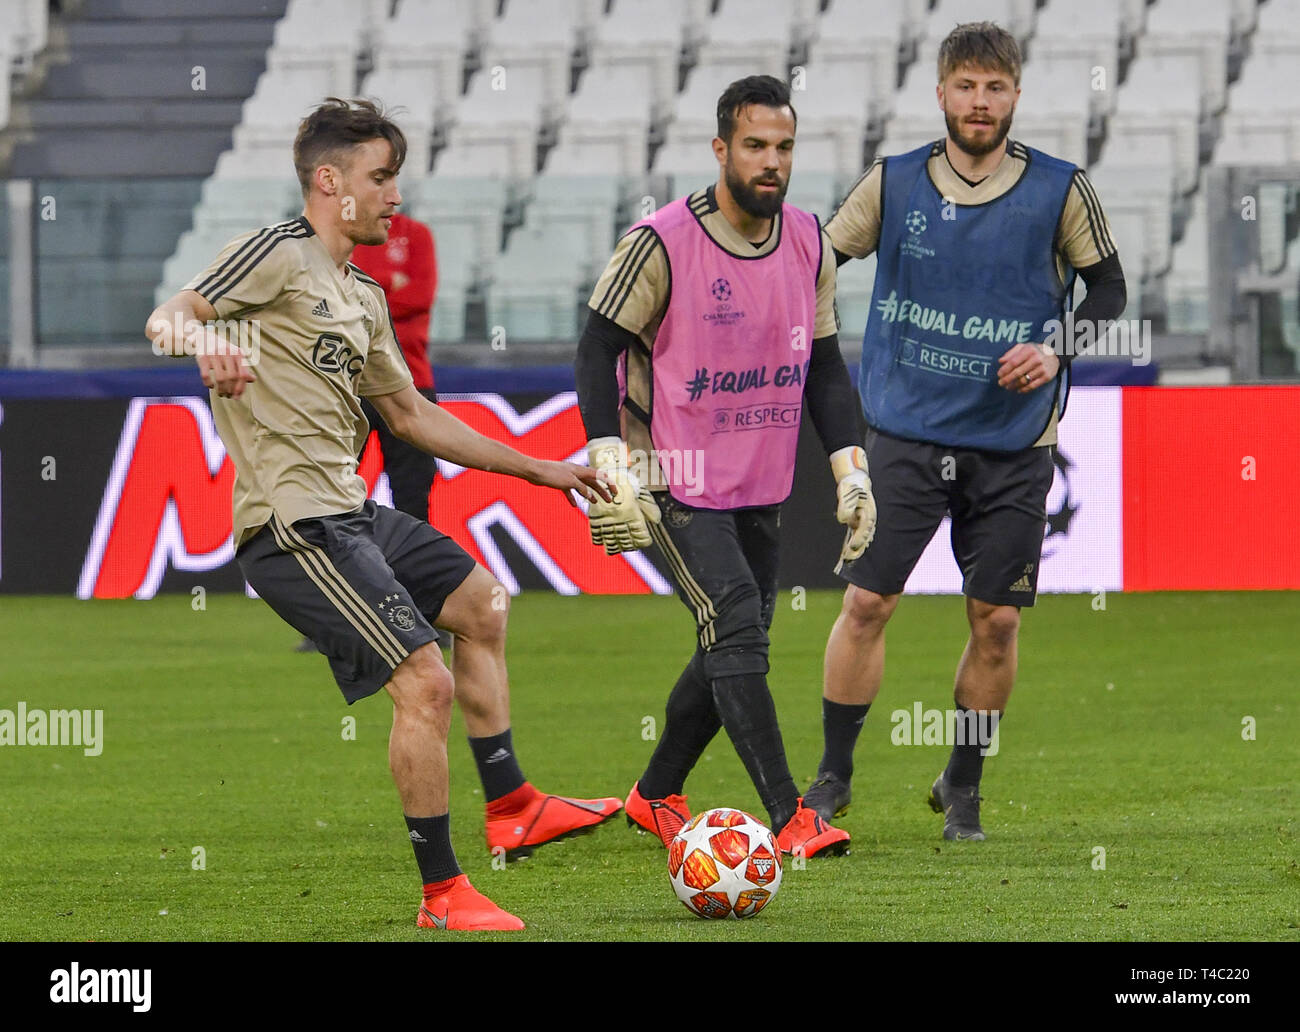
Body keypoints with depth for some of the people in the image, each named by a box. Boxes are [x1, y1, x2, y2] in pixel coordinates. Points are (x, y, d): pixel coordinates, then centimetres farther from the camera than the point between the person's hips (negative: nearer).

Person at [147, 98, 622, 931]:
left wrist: (539, 470, 28)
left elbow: (411, 415, 27)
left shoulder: (364, 298, 20)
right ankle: (442, 891, -6)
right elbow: (170, 316, -15)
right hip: (295, 522, -10)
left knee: (481, 606, 23)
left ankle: (511, 807, 29)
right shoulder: (279, 254, -6)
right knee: (426, 682, -15)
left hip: (352, 512, 10)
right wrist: (201, 340, -40)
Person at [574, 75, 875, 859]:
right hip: (676, 485, -6)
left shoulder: (810, 245, 3)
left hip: (763, 484, 6)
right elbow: (599, 351, -9)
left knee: (735, 649, 10)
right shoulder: (662, 244, -15)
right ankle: (788, 817, -19)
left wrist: (850, 470, 4)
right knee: (737, 628, -17)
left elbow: (823, 366, 12)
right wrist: (613, 472, -16)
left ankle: (656, 795, 29)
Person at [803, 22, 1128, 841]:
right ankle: (834, 776, 9)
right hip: (908, 434, 0)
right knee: (867, 601, -6)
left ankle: (963, 786, 21)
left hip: (1013, 444, 0)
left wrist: (1056, 352, -9)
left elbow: (1107, 287, 6)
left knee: (996, 619, 2)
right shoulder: (894, 184, 0)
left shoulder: (1061, 191, -3)